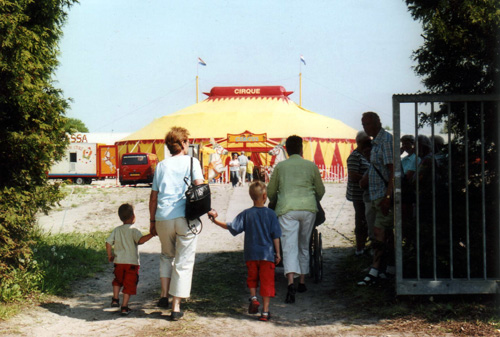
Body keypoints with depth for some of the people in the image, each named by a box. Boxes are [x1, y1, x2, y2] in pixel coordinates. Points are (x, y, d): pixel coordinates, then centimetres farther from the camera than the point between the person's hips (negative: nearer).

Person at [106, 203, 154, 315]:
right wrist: (151, 234, -25)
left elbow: (108, 243, 3)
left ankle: (115, 299, 20)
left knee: (118, 280, 28)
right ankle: (124, 307, 1)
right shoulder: (133, 230, -9)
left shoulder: (116, 230, 6)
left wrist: (110, 255, 14)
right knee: (129, 284, 2)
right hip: (132, 262, -4)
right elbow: (140, 240, -26)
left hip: (119, 262, 4)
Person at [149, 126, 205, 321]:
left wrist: (152, 220, 19)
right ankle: (176, 307, 3)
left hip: (163, 217, 3)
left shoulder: (161, 165, 12)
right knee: (183, 261, 5)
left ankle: (164, 295, 14)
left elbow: (153, 196, 12)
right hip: (185, 217, -3)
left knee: (167, 255, 25)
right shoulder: (192, 162, 4)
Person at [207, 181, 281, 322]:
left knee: (252, 278, 23)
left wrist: (215, 220, 4)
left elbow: (232, 227, -6)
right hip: (267, 254, -1)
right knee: (266, 281, 3)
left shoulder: (246, 214, -3)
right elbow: (275, 236, -3)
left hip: (251, 254, 1)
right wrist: (277, 253, 4)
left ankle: (253, 297, 4)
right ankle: (265, 311, 2)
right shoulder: (270, 214, -5)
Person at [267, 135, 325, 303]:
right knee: (304, 245, 17)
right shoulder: (311, 165, 11)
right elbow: (320, 190, 18)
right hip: (308, 208, 1)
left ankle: (291, 283, -26)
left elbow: (270, 191, 17)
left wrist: (274, 202, 39)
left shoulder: (280, 166, 10)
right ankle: (302, 282, 22)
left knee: (289, 246, -8)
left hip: (287, 209, -1)